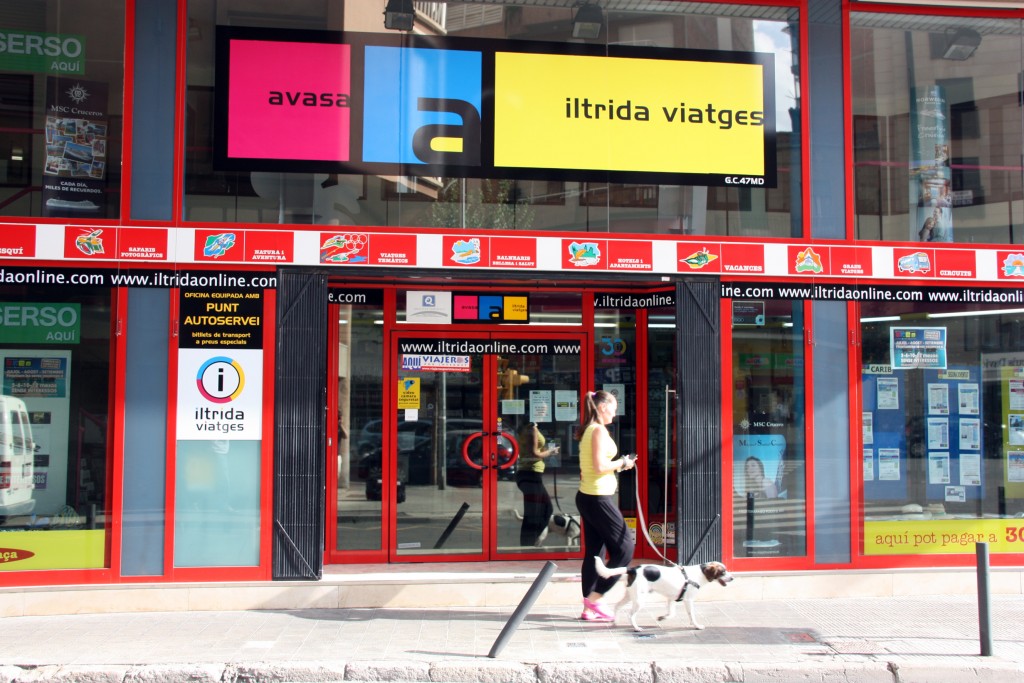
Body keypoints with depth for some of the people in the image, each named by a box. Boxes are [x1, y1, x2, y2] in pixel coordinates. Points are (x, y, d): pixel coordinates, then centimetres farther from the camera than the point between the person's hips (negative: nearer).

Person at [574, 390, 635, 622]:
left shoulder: (588, 430, 14)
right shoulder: (599, 430, -14)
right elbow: (600, 466, -22)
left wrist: (616, 466, 14)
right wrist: (621, 463, -7)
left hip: (587, 496, 10)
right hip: (598, 498, -10)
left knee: (593, 552, 11)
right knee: (624, 548, -3)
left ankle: (589, 608, 14)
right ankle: (594, 598, -1)